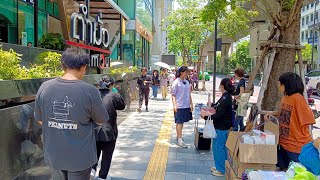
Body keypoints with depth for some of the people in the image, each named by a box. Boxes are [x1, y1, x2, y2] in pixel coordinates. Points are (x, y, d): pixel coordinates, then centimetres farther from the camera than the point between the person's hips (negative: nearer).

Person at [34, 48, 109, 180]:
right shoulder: (89, 91, -21)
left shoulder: (44, 88, -9)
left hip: (54, 154, 4)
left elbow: (40, 120, 4)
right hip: (80, 157, -3)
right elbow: (101, 121, -7)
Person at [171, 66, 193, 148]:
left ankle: (179, 136, 28)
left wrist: (191, 104, 13)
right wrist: (174, 105, -17)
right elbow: (173, 95, -9)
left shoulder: (187, 82, 10)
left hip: (186, 106, 6)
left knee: (182, 122, 14)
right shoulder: (176, 82, -8)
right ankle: (180, 140, 0)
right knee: (179, 122, -3)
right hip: (179, 106, -6)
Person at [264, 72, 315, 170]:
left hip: (297, 147, -8)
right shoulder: (285, 97, 5)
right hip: (283, 143, 8)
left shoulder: (298, 99, -20)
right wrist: (272, 113, 7)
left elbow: (307, 120, -19)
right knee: (283, 169, 19)